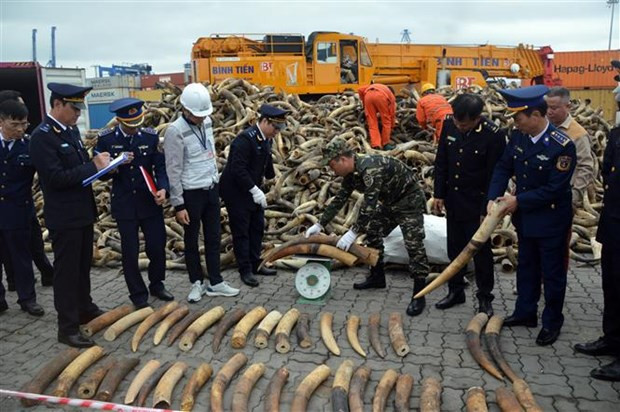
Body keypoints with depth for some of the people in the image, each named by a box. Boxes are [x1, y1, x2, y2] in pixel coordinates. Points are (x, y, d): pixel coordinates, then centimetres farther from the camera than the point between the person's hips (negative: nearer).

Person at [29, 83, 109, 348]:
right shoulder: (42, 136, -17)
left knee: (83, 266, 20)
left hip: (82, 211, 8)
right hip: (63, 217, -8)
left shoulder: (71, 130, 9)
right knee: (66, 271, 1)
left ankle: (85, 310, 37)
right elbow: (56, 178, -24)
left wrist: (98, 163, -3)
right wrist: (93, 166, -22)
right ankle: (67, 328, 12)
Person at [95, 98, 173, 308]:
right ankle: (138, 294, 22)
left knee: (157, 246, 7)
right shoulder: (106, 139, -5)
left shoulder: (151, 136, -2)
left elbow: (160, 166, -2)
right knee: (130, 252, 5)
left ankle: (157, 285, 32)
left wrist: (162, 188, -19)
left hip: (150, 202, 2)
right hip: (124, 204, -1)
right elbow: (101, 174, -2)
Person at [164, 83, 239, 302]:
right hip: (191, 193, -7)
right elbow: (173, 171, -16)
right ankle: (197, 283, 24)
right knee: (192, 240, 8)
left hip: (211, 188, 7)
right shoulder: (175, 131, -17)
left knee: (213, 237, 11)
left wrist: (216, 180, 15)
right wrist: (178, 204, -16)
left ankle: (215, 282, 22)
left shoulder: (206, 122, 4)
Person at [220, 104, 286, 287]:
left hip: (253, 190, 9)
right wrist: (254, 190, -27)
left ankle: (255, 264, 27)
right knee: (241, 231, 1)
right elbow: (238, 170, -27)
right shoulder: (245, 139, -23)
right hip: (236, 192, -9)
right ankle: (245, 270, 11)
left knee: (257, 228, 14)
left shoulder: (266, 139, 3)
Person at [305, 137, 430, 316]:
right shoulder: (351, 174, -3)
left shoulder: (370, 168, -33)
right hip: (390, 202, 10)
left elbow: (370, 204, -37)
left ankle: (419, 294, -10)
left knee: (413, 244, -15)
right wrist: (320, 224, 6)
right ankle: (377, 277, 27)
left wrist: (353, 233, -34)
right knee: (372, 234, 12)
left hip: (409, 200, -10)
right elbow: (339, 200, 6)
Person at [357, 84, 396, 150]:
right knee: (386, 121, 16)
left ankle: (375, 145, 5)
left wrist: (364, 103, 37)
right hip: (381, 96, -2)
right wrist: (392, 126, 47)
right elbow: (392, 113, 34)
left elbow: (360, 90, 27)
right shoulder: (391, 95, 36)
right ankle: (385, 144, 20)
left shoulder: (371, 87, 44)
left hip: (368, 95, 2)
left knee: (372, 122, 11)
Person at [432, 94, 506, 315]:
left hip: (477, 204, -5)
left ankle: (485, 297, 21)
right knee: (454, 248, 16)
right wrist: (439, 194, 4)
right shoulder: (449, 124, -5)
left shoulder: (494, 135, -19)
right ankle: (456, 290, 31)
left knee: (481, 251, 5)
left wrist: (487, 209, -13)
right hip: (453, 200, 5)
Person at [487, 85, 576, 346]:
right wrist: (493, 198, -11)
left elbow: (554, 189, -24)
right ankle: (525, 313, 36)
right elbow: (503, 168, 2)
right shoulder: (518, 137, -6)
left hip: (551, 219, -6)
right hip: (525, 216, 6)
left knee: (552, 272, 9)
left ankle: (552, 322, 26)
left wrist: (518, 200, -21)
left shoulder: (562, 146, -24)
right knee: (527, 266, 20)